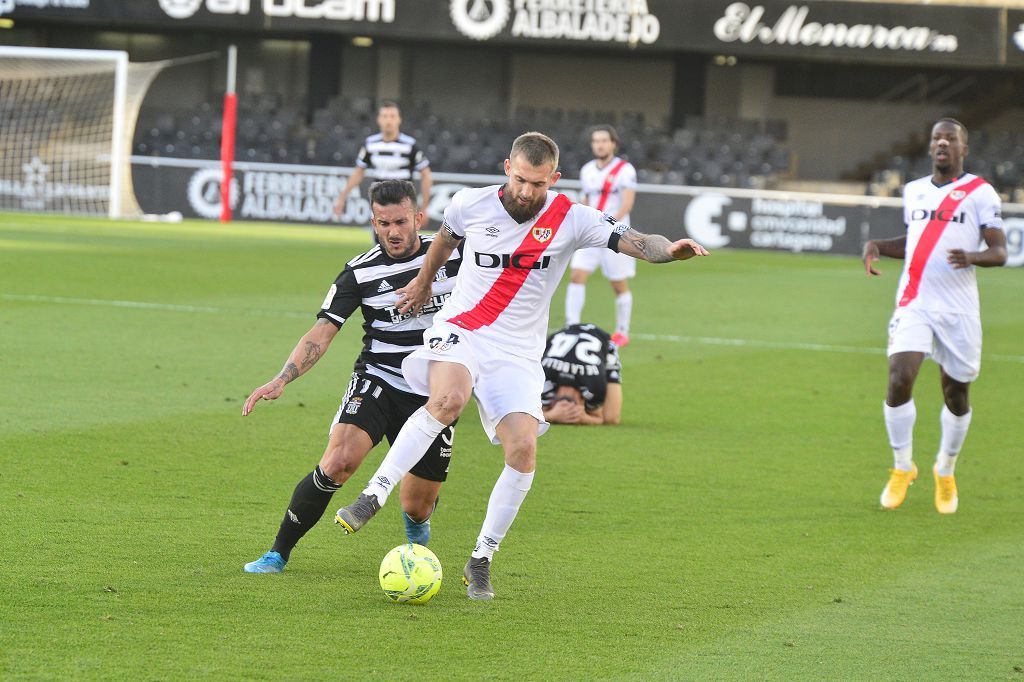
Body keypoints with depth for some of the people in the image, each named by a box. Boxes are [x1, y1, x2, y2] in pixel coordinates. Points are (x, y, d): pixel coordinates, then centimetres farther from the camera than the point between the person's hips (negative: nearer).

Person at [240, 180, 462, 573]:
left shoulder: (453, 255, -3)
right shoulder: (360, 273, -6)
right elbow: (321, 333, -10)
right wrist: (281, 380, -23)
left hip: (434, 394, 1)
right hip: (377, 381, -1)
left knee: (418, 507, 3)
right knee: (339, 460, -28)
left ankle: (416, 522, 45)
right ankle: (278, 554, -16)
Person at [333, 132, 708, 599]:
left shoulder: (571, 219, -6)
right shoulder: (471, 204, -3)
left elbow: (633, 241, -18)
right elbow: (446, 239, 21)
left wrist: (668, 249, -40)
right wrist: (422, 284, 36)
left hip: (517, 354, 1)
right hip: (459, 331, -1)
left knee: (523, 449, -16)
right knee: (449, 399, -34)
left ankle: (481, 560, 1)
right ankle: (373, 496, -27)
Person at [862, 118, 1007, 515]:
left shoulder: (980, 193, -1)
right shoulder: (914, 191, 13)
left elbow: (999, 251, -3)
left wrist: (971, 257, -24)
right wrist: (877, 245, 9)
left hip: (958, 310, -2)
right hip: (914, 304, 2)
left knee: (956, 394, 6)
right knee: (899, 380, -16)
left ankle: (946, 473, 29)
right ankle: (902, 468, 3)